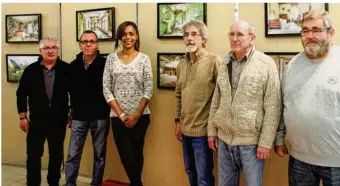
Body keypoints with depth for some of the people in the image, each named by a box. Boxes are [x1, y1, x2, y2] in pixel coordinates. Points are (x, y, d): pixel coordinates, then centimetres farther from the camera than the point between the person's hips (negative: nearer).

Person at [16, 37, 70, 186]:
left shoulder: (66, 69, -2)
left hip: (59, 120, 0)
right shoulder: (31, 70, -1)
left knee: (57, 154, 12)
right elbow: (21, 94, 3)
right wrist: (23, 117, 0)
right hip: (37, 120, 0)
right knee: (34, 154, 4)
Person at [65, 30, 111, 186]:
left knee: (99, 154, 9)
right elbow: (71, 90, 11)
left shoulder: (105, 64, -6)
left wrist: (109, 111, -5)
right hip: (79, 117, 3)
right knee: (73, 154, 3)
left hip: (100, 117, -2)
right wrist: (72, 111, 12)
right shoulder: (73, 66, 5)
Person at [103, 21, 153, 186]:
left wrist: (136, 115, -10)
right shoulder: (111, 58, 3)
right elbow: (106, 89, 0)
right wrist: (121, 114, -7)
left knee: (136, 154, 9)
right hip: (118, 116, 1)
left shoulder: (144, 58, 0)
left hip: (140, 116, 0)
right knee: (127, 157, 0)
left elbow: (148, 90, -3)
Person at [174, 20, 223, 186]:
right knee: (190, 172, 21)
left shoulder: (214, 61, -13)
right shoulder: (181, 64, 9)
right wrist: (178, 121, 13)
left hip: (203, 129, -7)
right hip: (185, 129, 7)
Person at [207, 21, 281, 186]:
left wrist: (265, 142, -13)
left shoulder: (267, 64, -10)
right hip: (224, 139, 5)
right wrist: (212, 130, 10)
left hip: (251, 141, -4)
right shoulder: (224, 64, 7)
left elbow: (272, 107, -11)